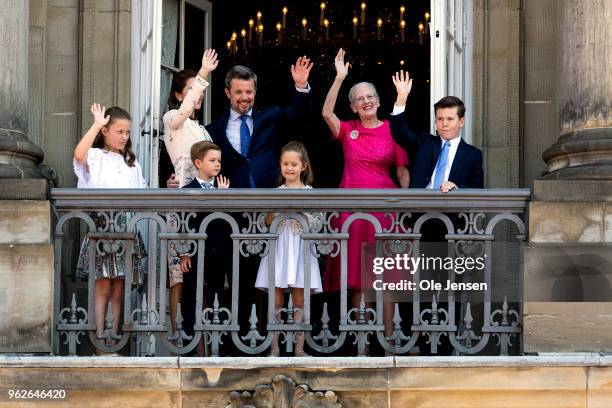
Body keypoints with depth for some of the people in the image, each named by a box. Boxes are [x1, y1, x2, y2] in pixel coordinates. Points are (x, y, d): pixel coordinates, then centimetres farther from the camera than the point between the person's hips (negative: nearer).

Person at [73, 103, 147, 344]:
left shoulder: (131, 163, 19)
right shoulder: (96, 157, 0)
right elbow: (79, 154, -24)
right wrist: (96, 125, -19)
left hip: (127, 228, 5)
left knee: (118, 289, 6)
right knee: (103, 287, -4)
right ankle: (100, 336, 0)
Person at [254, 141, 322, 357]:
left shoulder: (309, 192, 4)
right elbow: (268, 222, 5)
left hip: (300, 249, -1)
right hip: (278, 248, 1)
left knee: (299, 301, 0)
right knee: (275, 301, 0)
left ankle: (299, 348, 5)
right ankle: (274, 348, 4)